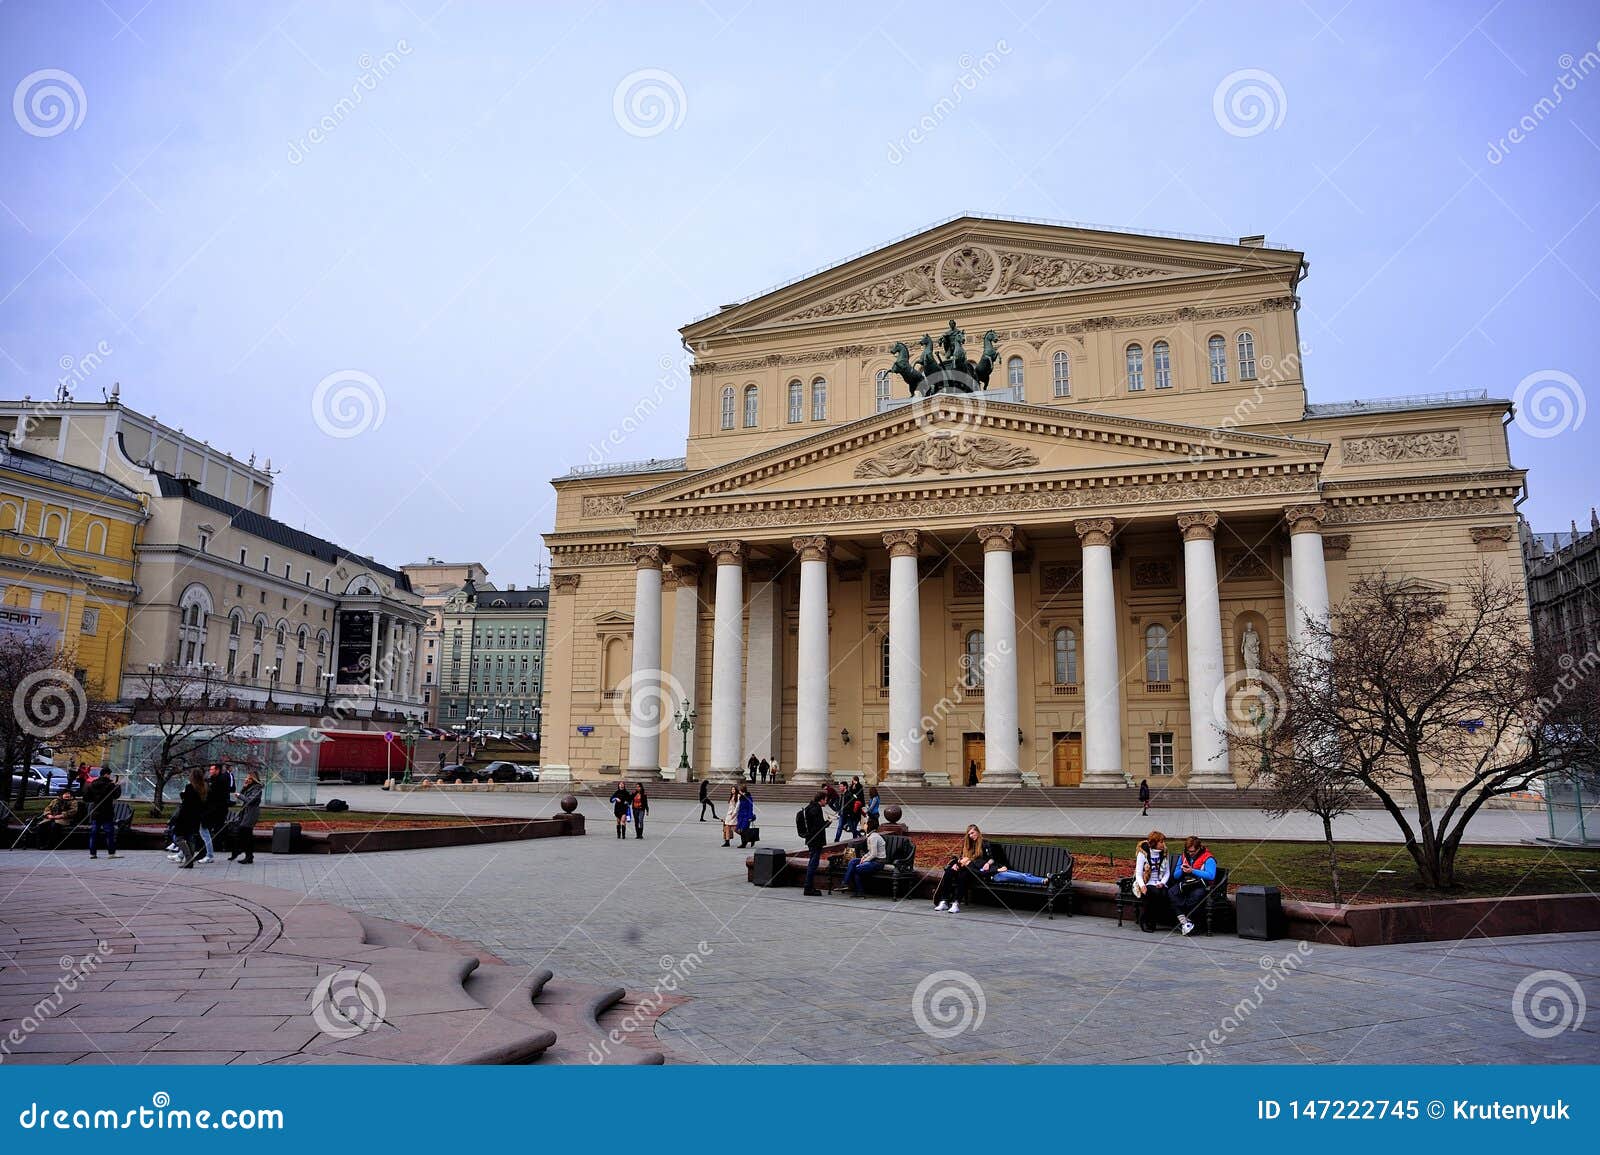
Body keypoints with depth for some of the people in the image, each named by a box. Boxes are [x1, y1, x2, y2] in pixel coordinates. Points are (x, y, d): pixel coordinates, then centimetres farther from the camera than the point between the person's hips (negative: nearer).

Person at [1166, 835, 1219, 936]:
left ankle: (1182, 920, -24)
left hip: (1200, 885, -4)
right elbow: (1175, 876, 17)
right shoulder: (1183, 856, 15)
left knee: (1197, 895, -39)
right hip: (1184, 884, 4)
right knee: (1171, 892, -27)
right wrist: (1182, 870, -5)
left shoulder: (1208, 858, -1)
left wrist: (1193, 871, -19)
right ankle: (1184, 921, -35)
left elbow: (1211, 876, -17)